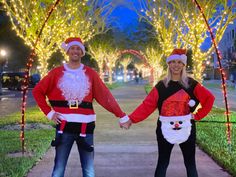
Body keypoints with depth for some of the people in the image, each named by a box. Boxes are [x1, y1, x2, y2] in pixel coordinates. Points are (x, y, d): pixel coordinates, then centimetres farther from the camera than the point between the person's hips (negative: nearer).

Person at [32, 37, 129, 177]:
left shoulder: (90, 73, 5)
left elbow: (105, 96, 2)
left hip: (85, 127, 1)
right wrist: (49, 112, 1)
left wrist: (122, 116, -2)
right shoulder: (57, 73, 4)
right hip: (64, 127, 0)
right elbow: (38, 91, 10)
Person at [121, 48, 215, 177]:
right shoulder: (161, 86, -2)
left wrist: (198, 115, -5)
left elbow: (209, 98, 1)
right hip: (165, 129, 0)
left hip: (186, 128, 1)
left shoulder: (191, 84, -1)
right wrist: (131, 119, -20)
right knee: (162, 163, 8)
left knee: (190, 163, 10)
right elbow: (147, 105, -9)